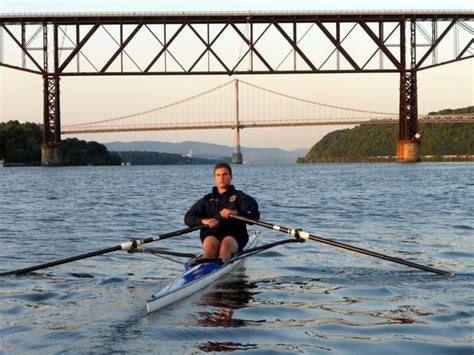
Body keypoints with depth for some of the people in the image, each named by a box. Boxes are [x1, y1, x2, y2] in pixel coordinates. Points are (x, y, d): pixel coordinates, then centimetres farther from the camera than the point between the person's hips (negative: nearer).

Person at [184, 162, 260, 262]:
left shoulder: (239, 197, 15)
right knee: (210, 243, -33)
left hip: (234, 236, -1)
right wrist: (204, 220, -10)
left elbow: (255, 215, -2)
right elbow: (188, 218, 11)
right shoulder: (207, 199, 22)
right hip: (211, 235, 1)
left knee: (226, 243, -35)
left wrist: (235, 213, -20)